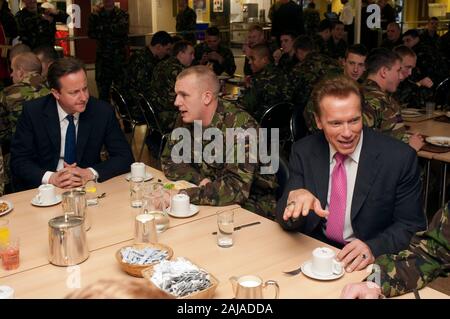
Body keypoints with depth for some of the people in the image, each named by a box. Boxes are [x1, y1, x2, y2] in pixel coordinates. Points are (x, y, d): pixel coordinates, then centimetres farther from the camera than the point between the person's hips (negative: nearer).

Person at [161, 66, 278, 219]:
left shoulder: (240, 125, -24)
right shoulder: (186, 120, -3)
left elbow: (236, 188, -32)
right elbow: (169, 161, 6)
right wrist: (200, 180, -13)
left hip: (252, 206, -6)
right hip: (212, 202, 7)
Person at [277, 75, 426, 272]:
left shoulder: (400, 158, -12)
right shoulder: (303, 152, -4)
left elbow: (411, 226, -6)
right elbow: (286, 221, -5)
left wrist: (373, 248, -25)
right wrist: (295, 197, -29)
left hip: (365, 264, -3)